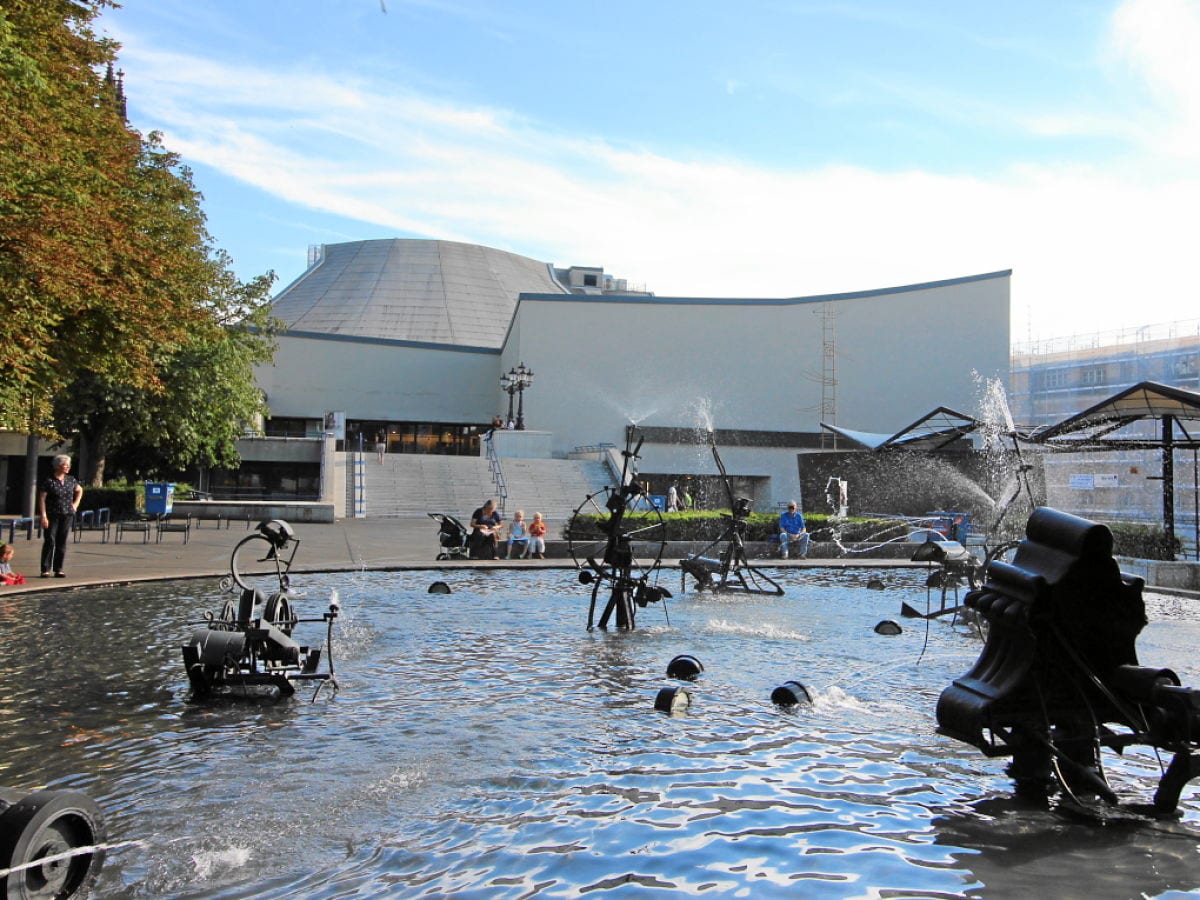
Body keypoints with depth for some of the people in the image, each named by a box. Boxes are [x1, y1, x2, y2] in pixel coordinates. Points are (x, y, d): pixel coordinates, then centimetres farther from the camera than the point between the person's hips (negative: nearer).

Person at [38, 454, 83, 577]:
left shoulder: (71, 479, 7)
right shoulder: (48, 480, -8)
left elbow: (80, 490, 26)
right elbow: (42, 499, -10)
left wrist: (76, 504, 14)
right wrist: (43, 516, -16)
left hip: (67, 515, 5)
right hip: (52, 516, -4)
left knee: (62, 543, 6)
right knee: (49, 542, -5)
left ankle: (58, 569, 12)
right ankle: (45, 569, 0)